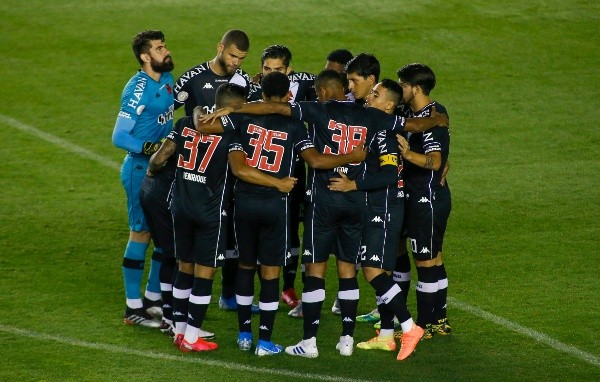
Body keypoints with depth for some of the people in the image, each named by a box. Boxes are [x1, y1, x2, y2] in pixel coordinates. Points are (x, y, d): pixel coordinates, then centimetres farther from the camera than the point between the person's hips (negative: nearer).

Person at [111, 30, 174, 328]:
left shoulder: (167, 79, 4)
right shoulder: (137, 90, -20)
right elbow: (119, 137, -22)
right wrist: (152, 148, -28)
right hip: (140, 171, -8)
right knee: (141, 233, -1)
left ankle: (153, 298, 27)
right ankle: (133, 308, 8)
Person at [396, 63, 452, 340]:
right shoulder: (435, 112, 10)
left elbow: (435, 161, -35)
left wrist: (408, 154, -50)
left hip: (427, 199, -10)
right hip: (428, 195, 10)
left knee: (425, 261, -3)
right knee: (433, 259, 16)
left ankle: (423, 325, 3)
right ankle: (439, 320, 23)